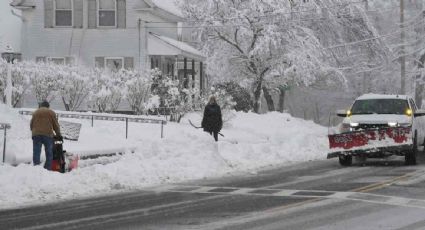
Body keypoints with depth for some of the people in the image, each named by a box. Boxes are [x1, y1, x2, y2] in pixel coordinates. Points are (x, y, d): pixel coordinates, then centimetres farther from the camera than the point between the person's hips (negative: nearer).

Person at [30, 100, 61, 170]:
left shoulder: (35, 113, 18)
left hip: (36, 134, 2)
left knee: (36, 153, 0)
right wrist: (58, 134, 22)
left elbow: (31, 124, 18)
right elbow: (56, 125, 10)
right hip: (48, 134, -2)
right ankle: (48, 168, -2)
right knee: (49, 154, 5)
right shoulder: (51, 113, 11)